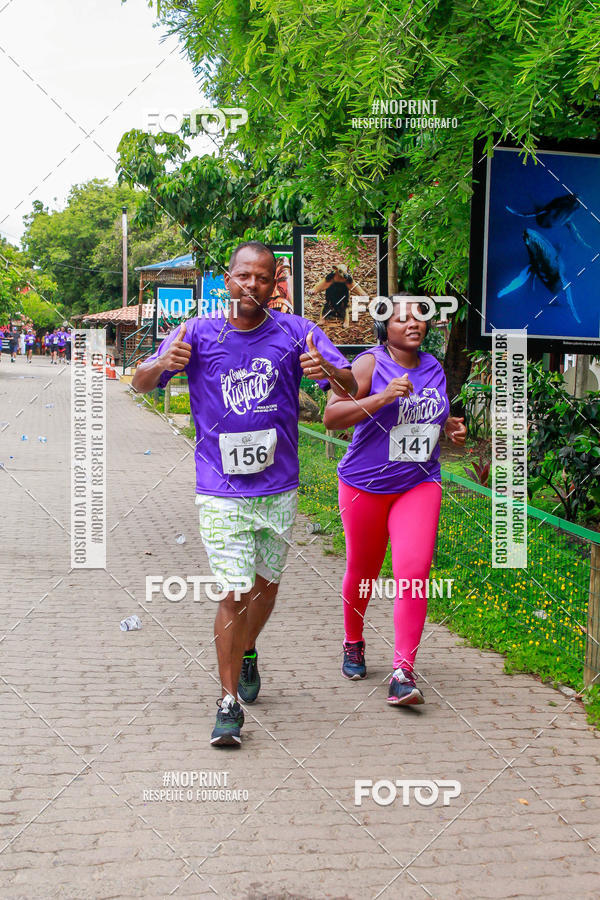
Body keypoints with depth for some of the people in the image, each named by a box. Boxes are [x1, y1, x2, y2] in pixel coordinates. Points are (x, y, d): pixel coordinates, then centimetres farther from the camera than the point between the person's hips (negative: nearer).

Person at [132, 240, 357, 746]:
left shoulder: (295, 332, -4)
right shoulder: (199, 334, -5)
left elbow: (351, 388, -8)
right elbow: (141, 384, -4)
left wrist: (327, 371, -32)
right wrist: (163, 363, -28)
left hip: (279, 489, 3)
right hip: (221, 491, -2)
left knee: (267, 583, 18)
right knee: (235, 593, -7)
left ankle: (248, 655, 46)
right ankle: (229, 702, 4)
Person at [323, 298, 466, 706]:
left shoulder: (433, 367, 8)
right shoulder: (370, 364, -9)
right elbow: (331, 416, -18)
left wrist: (451, 426, 4)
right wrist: (382, 397, -27)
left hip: (419, 485, 3)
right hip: (366, 485, -3)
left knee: (413, 572, -13)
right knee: (362, 571, 13)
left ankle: (403, 672, -13)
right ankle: (353, 643, 40)